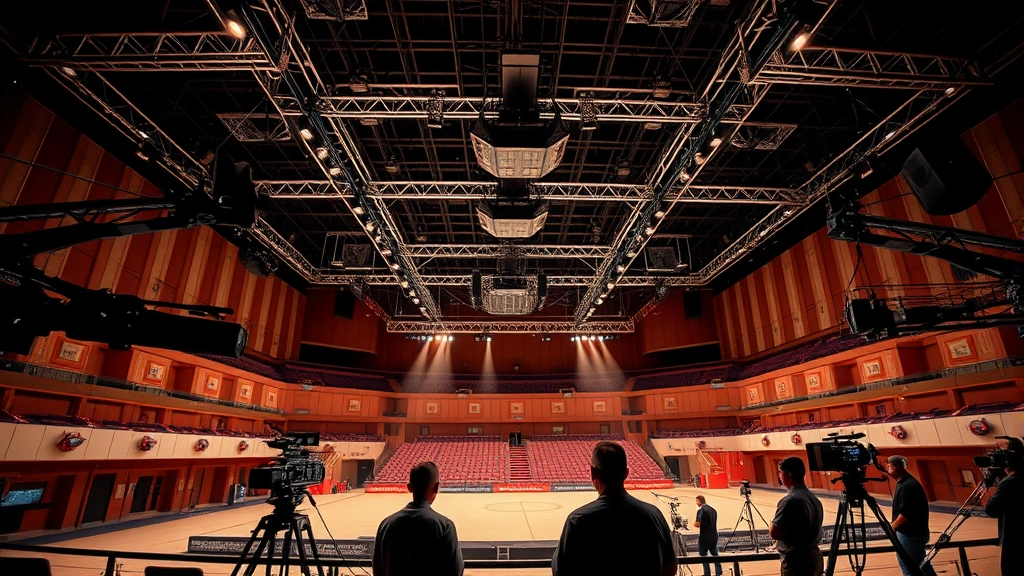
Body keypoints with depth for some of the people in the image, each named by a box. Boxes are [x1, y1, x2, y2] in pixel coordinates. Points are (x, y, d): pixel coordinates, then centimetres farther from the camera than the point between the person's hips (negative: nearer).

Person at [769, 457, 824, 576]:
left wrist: (773, 524, -1)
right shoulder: (814, 499, 8)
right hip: (814, 557, 9)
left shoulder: (791, 500, -21)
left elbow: (774, 533, -20)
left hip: (796, 561, -9)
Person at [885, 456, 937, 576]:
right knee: (921, 564, 21)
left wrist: (892, 526, -13)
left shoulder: (907, 486, -25)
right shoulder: (906, 482, 6)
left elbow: (905, 514, -24)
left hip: (909, 535, -9)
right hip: (917, 532, 9)